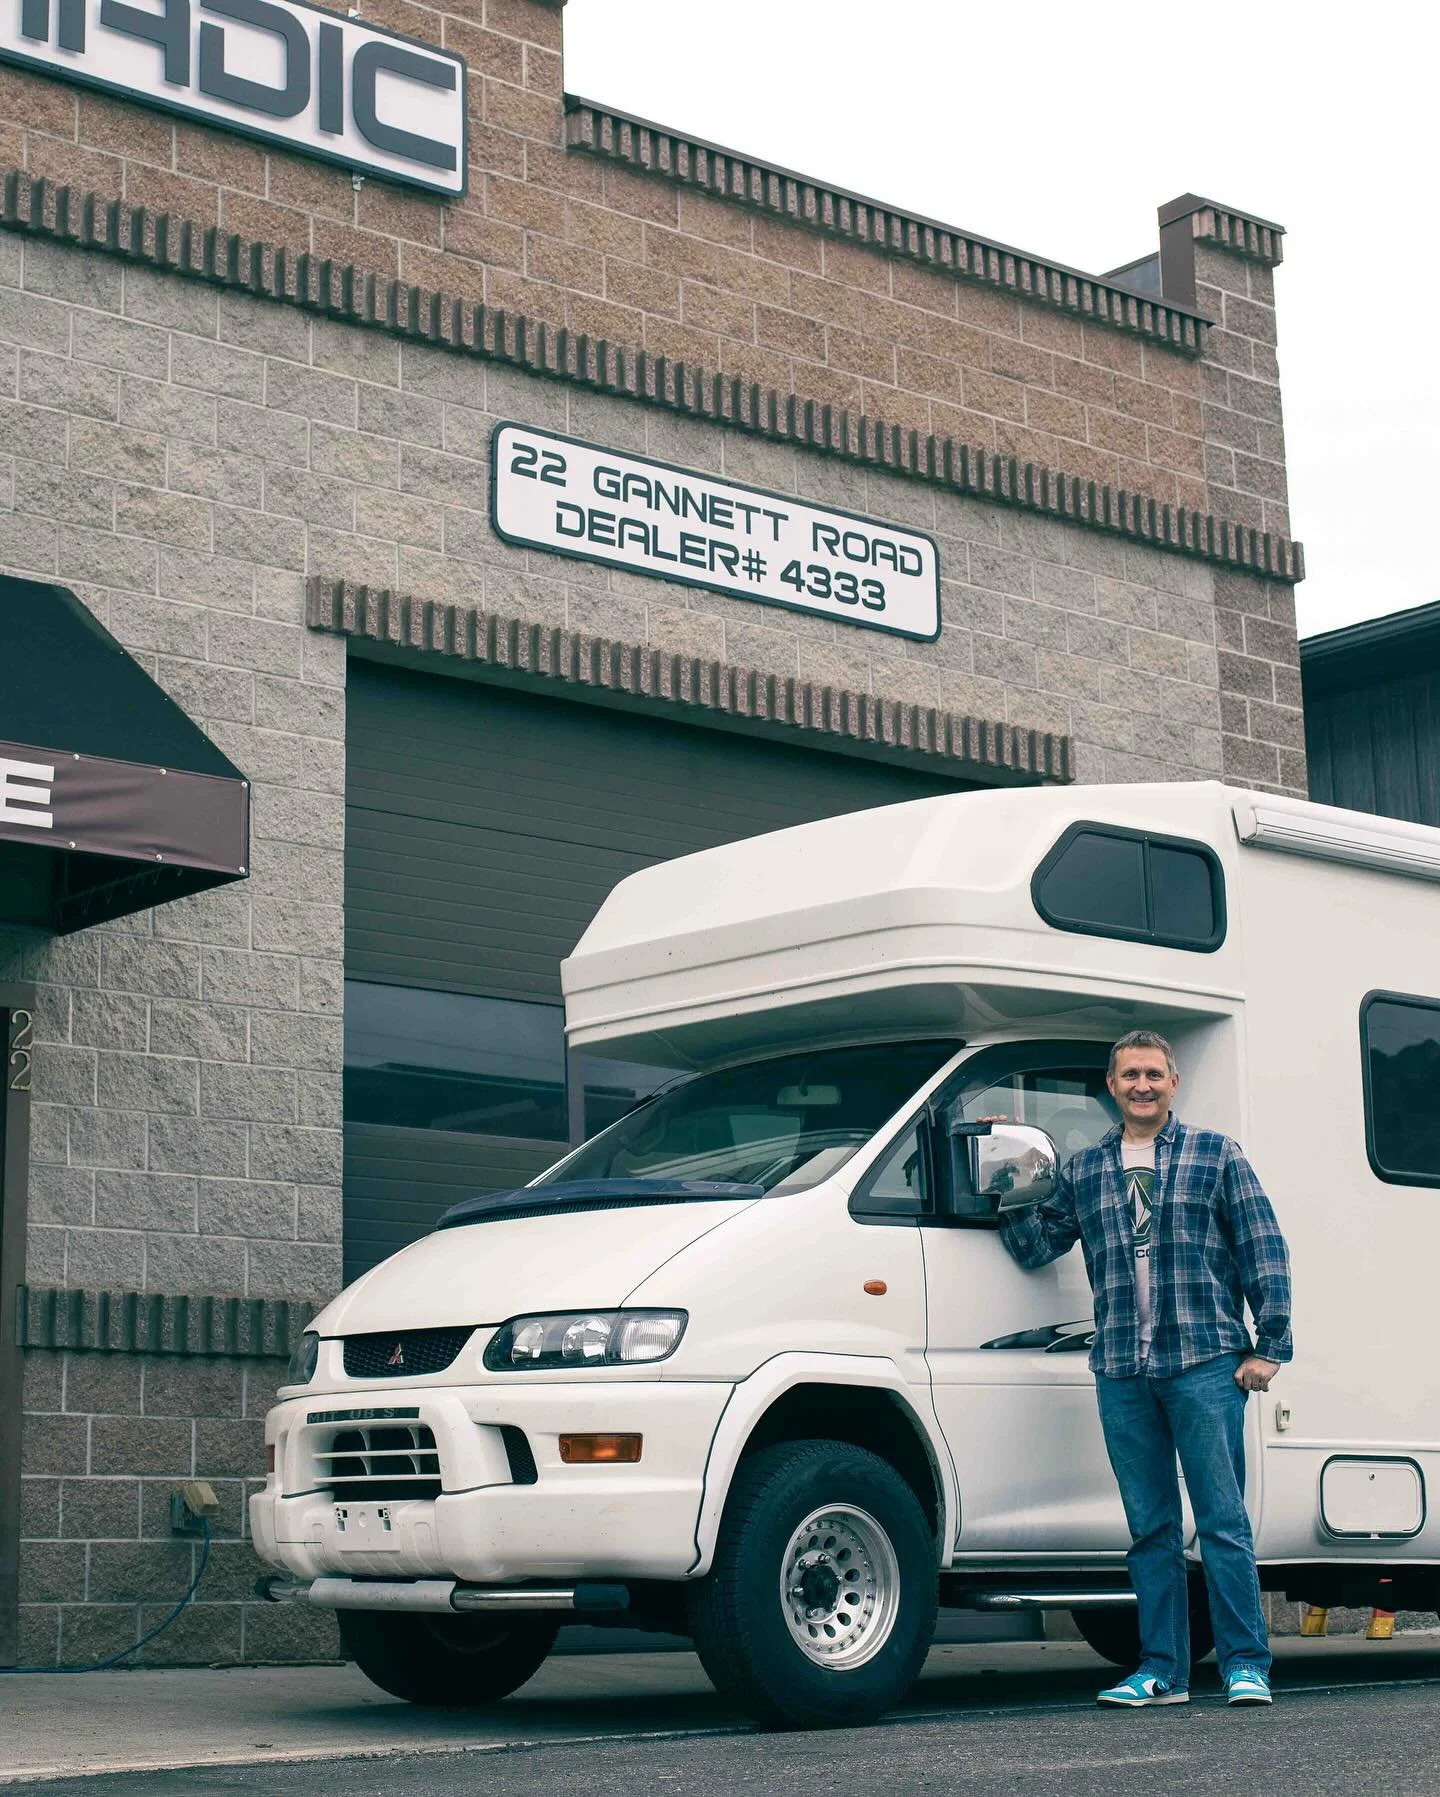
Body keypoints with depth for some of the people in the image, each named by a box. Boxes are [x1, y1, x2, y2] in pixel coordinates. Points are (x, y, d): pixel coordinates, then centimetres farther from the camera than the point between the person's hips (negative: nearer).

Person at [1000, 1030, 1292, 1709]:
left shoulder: (1215, 1155, 7)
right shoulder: (1081, 1170, 15)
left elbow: (1264, 1252, 5)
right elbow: (1034, 1245, 15)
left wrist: (1268, 1345, -2)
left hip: (1205, 1365, -3)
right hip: (1121, 1373, 3)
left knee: (1223, 1521, -4)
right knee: (1149, 1529, 7)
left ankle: (1246, 1664, 2)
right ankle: (1162, 1671, 12)